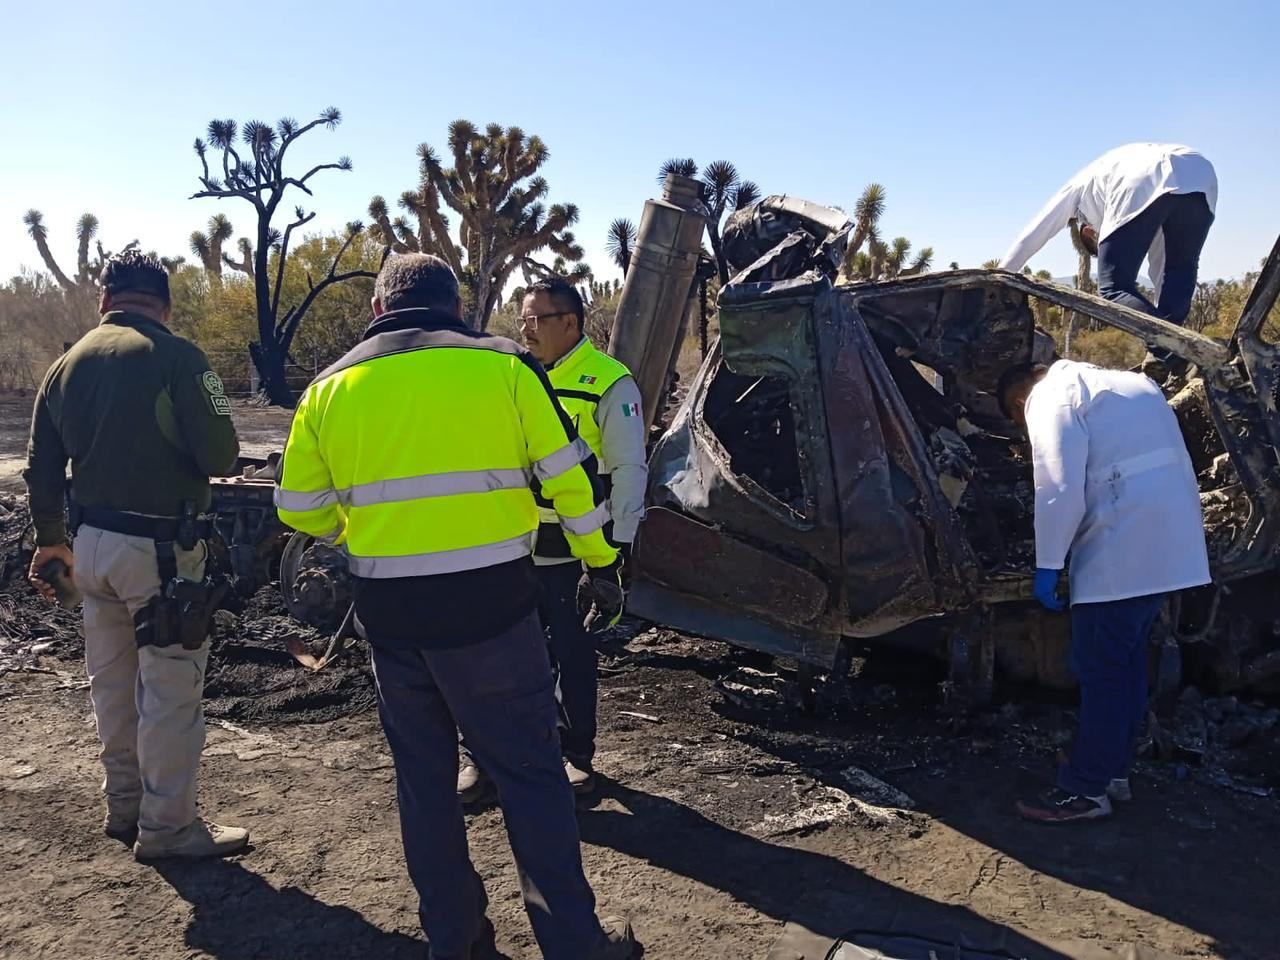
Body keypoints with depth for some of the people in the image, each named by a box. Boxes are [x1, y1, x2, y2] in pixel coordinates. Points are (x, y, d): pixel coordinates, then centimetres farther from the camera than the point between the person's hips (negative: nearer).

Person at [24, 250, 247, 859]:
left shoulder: (65, 366, 8)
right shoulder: (176, 358, -14)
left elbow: (41, 470, 14)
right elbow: (219, 456, -17)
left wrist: (51, 540, 28)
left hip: (93, 544, 7)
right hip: (161, 549, -7)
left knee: (111, 683, 18)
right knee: (170, 690, 3)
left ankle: (123, 806, 33)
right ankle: (167, 827, 12)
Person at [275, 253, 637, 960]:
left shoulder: (331, 387, 4)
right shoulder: (502, 366, -5)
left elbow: (299, 508, 10)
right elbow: (571, 477, -2)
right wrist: (598, 561, 12)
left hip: (390, 614, 3)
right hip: (492, 607, -3)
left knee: (423, 775, 18)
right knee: (530, 773, 8)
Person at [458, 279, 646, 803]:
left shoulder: (609, 383, -8)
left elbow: (629, 469, -9)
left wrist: (617, 544, -13)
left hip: (573, 546, -5)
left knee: (572, 650, 8)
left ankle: (577, 752, 27)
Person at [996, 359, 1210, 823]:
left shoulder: (1050, 396, -5)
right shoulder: (1128, 383, 24)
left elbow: (1060, 489, -15)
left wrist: (1047, 565, -9)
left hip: (1122, 549, -9)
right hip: (1170, 540, 9)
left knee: (1100, 668, -1)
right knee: (1128, 658, 18)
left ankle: (1086, 789, 8)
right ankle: (1114, 770, 28)